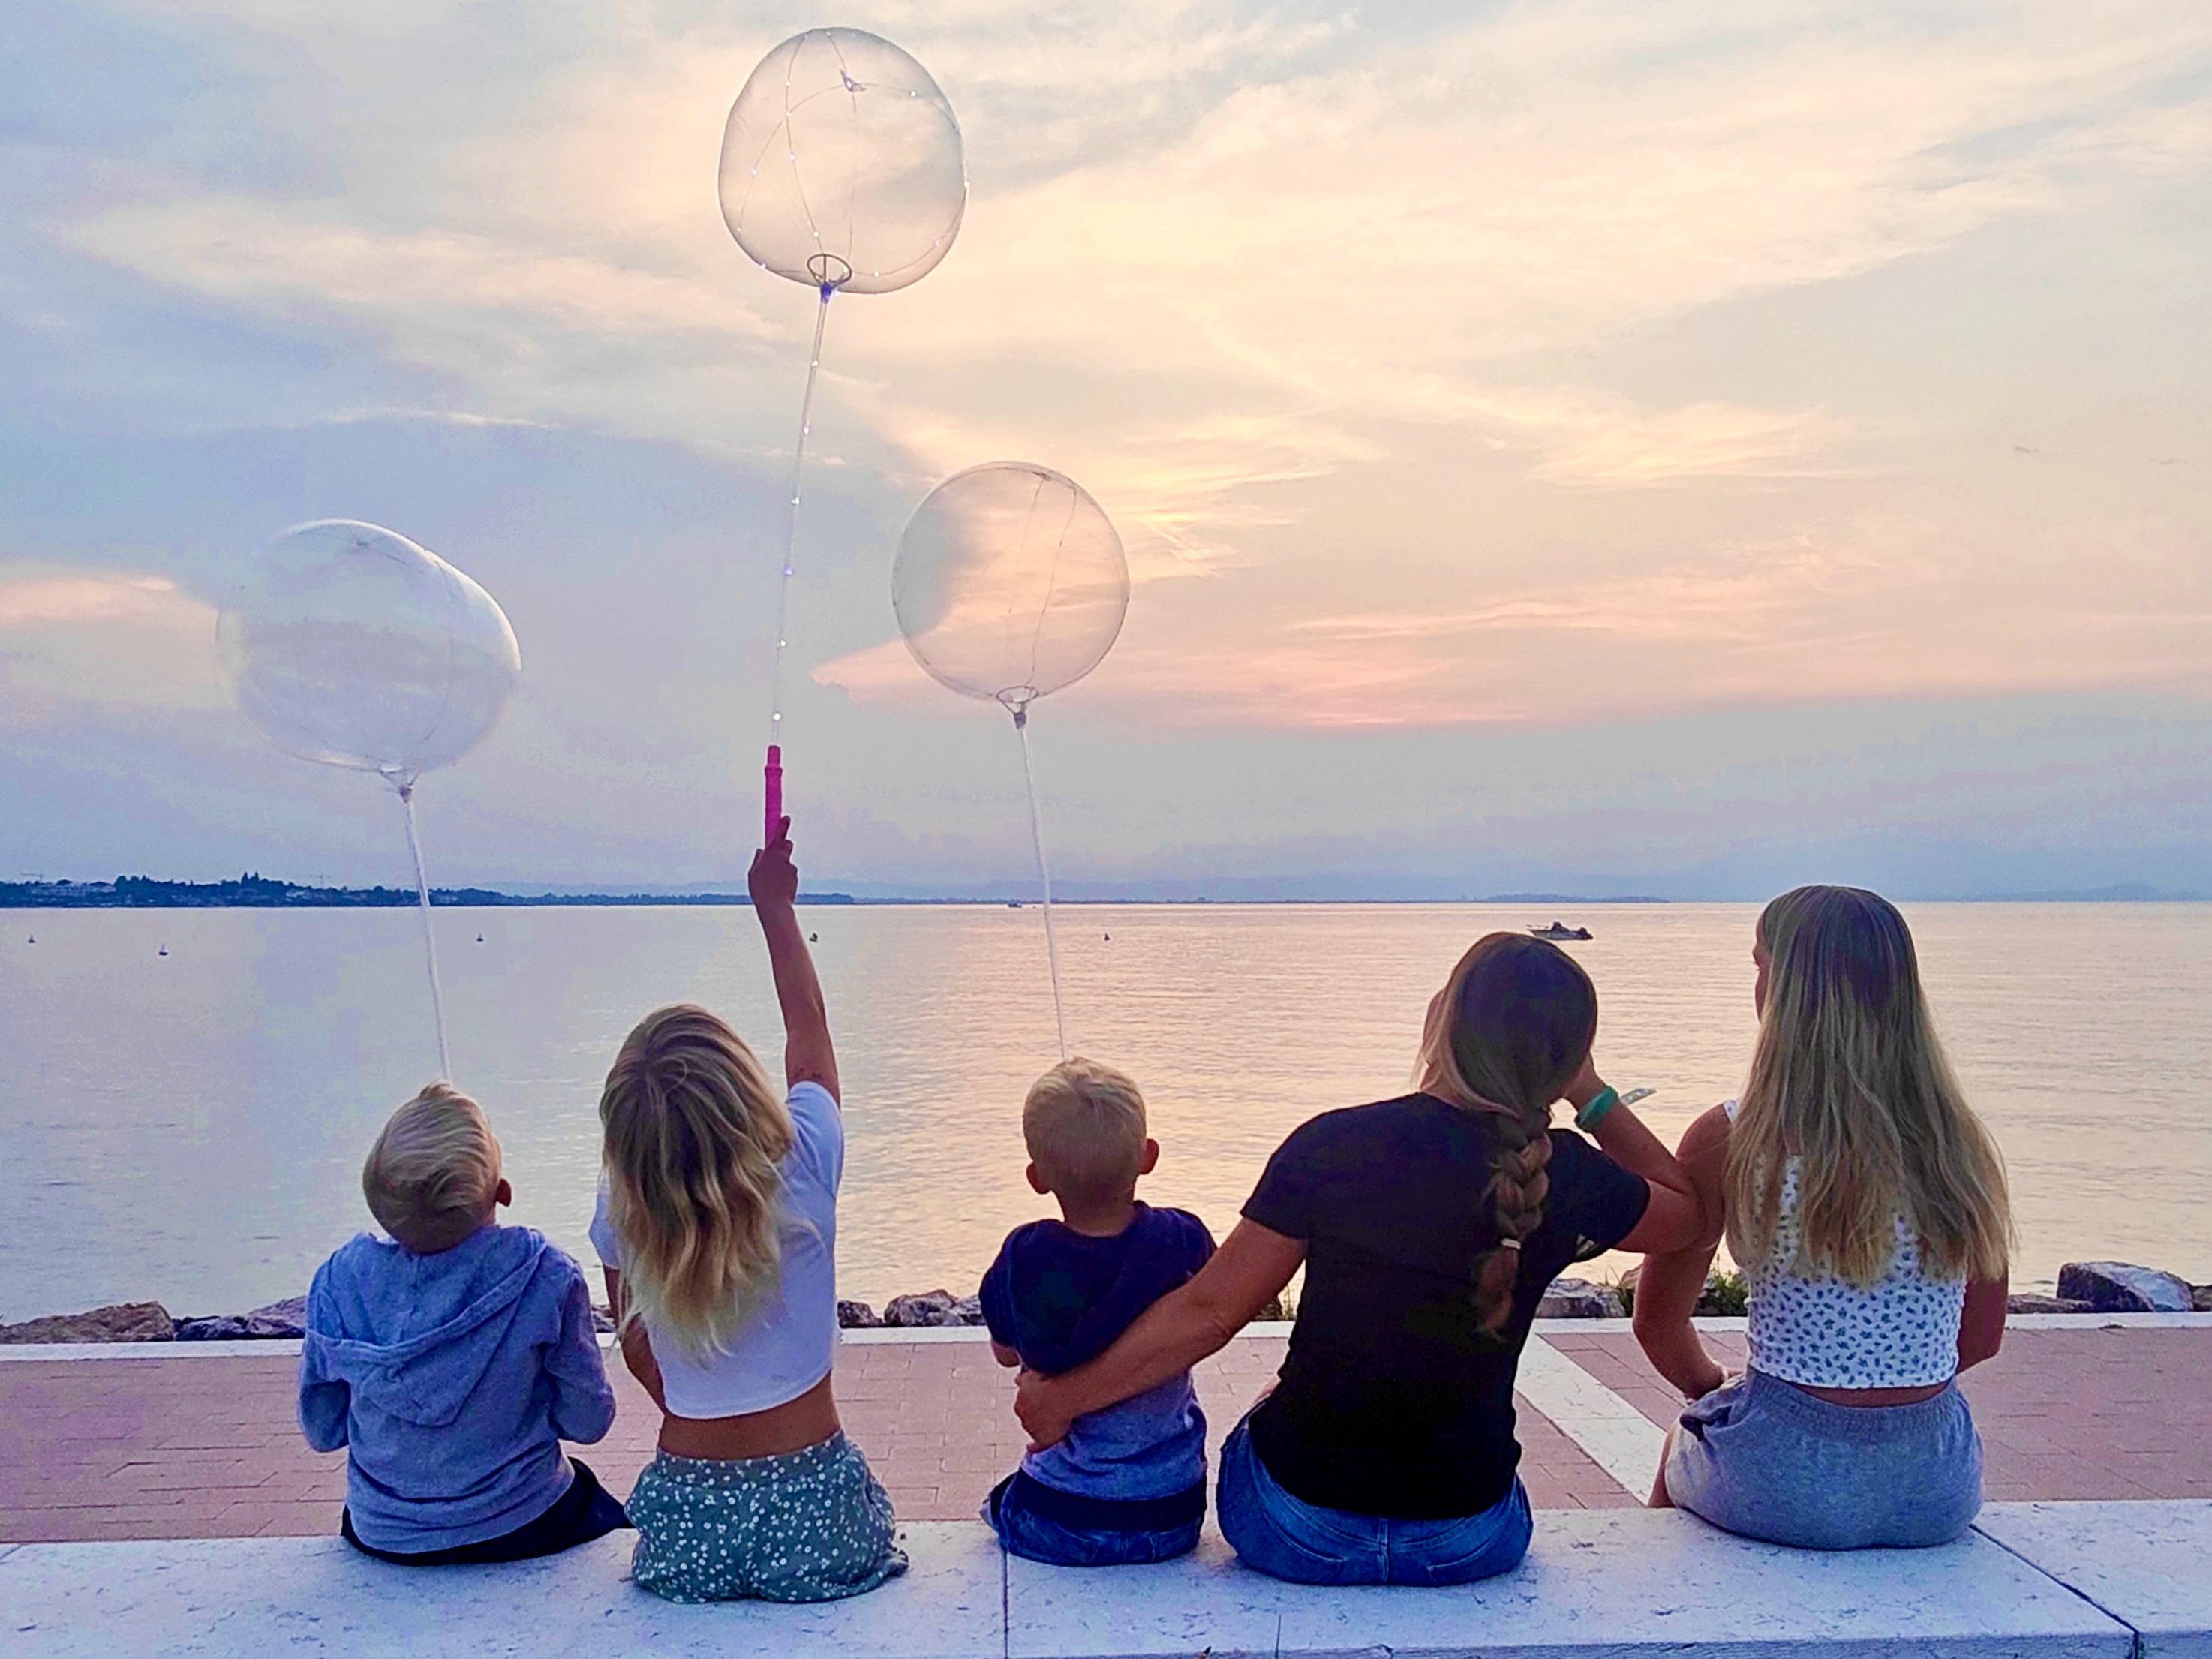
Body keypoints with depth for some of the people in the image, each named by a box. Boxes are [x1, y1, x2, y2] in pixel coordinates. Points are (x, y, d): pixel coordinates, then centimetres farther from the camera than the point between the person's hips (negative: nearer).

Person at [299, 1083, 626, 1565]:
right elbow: (589, 1421, -12)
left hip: (384, 1537, 3)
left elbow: (322, 1431, -3)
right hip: (521, 1529, -2)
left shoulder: (341, 1279, -17)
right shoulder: (545, 1277, -23)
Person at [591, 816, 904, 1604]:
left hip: (686, 1520, 2)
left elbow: (637, 1350, 5)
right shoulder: (802, 1169, -15)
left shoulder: (620, 1213, -10)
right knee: (862, 1503, 31)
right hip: (811, 1516, -2)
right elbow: (809, 1034, 3)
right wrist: (776, 909, 15)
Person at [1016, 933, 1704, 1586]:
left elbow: (1208, 1312, -12)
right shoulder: (1568, 1178, -11)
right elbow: (1684, 1210, 12)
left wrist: (1061, 1398, 1)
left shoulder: (1332, 1147, -16)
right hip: (1469, 1546, 2)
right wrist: (1593, 1095, 8)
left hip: (1294, 1536, -1)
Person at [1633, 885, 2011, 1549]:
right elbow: (1981, 1338, 7)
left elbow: (1660, 1326, -4)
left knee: (1685, 1441, 31)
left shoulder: (1729, 1139, -14)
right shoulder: (1960, 1143, -4)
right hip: (1937, 1492, 4)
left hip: (1788, 1490, -3)